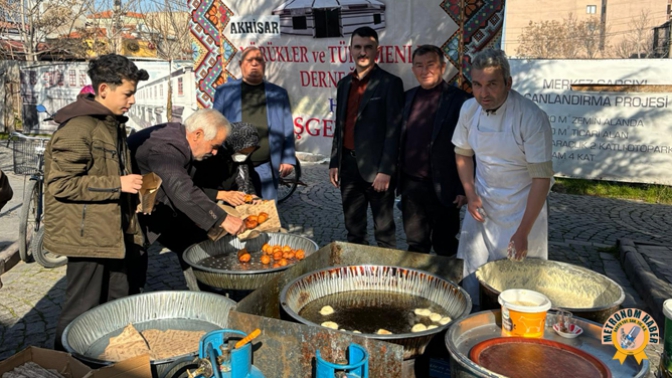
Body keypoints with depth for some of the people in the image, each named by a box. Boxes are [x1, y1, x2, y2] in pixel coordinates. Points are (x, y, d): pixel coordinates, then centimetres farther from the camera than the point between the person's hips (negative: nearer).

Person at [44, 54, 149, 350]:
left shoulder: (112, 124, 14)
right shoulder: (77, 129, -17)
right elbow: (60, 184, -21)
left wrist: (133, 186, 8)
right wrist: (117, 184, -21)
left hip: (114, 232, 9)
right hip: (87, 234, -9)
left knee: (125, 301, 17)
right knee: (83, 309, 3)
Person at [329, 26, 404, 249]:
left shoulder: (390, 83, -6)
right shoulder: (344, 84, 13)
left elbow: (394, 130, -11)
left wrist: (386, 170, -16)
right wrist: (334, 163, 11)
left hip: (376, 168, -6)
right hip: (348, 164, 6)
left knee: (384, 231, 5)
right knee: (353, 229, 15)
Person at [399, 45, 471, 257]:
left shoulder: (458, 100, -9)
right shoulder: (408, 97, 8)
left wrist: (464, 189, -12)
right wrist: (397, 179, 10)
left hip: (442, 188, -4)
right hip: (411, 184, 5)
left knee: (444, 248, 12)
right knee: (415, 244, 16)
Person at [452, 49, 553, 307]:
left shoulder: (532, 118, -22)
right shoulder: (470, 109, -7)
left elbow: (542, 178, -19)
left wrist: (523, 232, -19)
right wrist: (470, 194, -4)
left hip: (520, 211, -4)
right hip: (481, 207, 4)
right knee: (473, 280, 11)